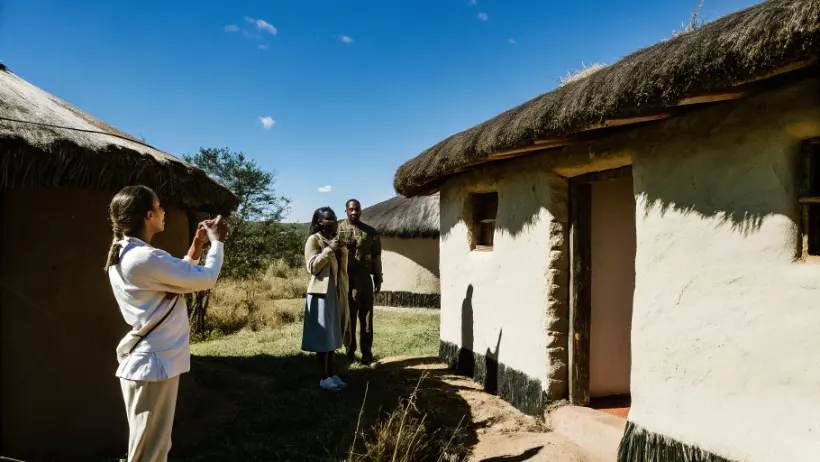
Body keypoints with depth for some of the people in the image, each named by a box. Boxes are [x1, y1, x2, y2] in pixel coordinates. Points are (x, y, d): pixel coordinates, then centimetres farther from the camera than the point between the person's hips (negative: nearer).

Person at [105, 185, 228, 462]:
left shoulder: (124, 255, 9)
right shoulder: (146, 258, -23)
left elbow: (181, 276, 17)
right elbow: (206, 279, -17)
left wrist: (197, 244, 12)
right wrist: (217, 242, -2)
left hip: (149, 361, 10)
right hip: (153, 365, -10)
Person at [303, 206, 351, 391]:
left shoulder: (337, 239, 17)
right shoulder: (314, 240, -7)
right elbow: (312, 267, -15)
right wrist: (329, 250, -20)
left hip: (337, 292, 8)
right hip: (322, 292, -7)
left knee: (334, 335, 11)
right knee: (323, 336, -3)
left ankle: (331, 374, 20)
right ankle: (323, 377, 4)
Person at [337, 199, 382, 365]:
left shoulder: (370, 231, 8)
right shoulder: (338, 230, 2)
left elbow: (376, 256, 11)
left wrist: (378, 278, 8)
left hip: (365, 278, 2)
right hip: (346, 278, -2)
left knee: (366, 317, 6)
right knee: (348, 316, 7)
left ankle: (367, 352, 14)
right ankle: (350, 351, 17)